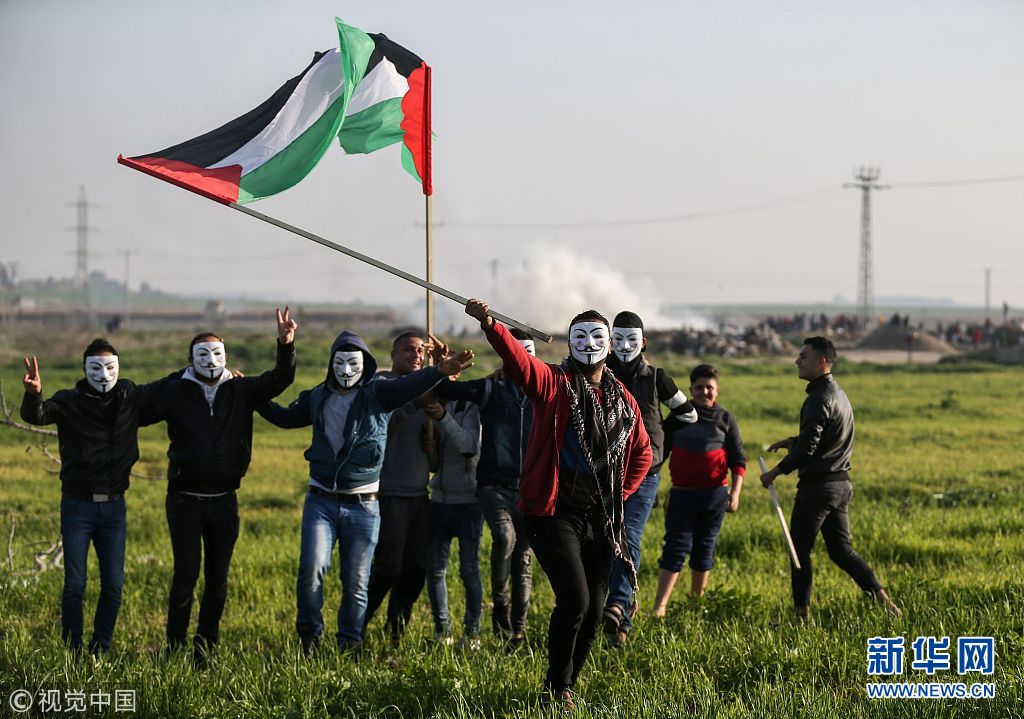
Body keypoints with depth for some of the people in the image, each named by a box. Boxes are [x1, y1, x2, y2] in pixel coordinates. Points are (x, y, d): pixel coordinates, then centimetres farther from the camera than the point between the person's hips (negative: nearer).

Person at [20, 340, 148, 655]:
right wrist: (33, 394, -48)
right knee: (74, 585, -3)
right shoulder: (70, 401, -6)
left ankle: (99, 651, 14)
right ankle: (73, 653, 6)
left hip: (114, 505, 3)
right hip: (78, 505, -3)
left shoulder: (132, 397, 4)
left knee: (113, 585, 3)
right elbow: (36, 415, -23)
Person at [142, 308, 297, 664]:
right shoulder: (174, 392, -1)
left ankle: (205, 650, 16)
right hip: (185, 498, -3)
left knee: (218, 577, 7)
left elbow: (279, 380, -3)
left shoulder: (241, 390, 5)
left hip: (224, 500, 3)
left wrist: (286, 345, -18)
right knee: (187, 573, -9)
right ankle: (175, 648, -3)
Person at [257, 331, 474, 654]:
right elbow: (285, 417, 28)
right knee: (312, 567, -16)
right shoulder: (317, 397, 8)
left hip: (363, 506, -2)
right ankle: (309, 631, 6)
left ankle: (349, 646, 17)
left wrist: (439, 371, -45)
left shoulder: (378, 392, -3)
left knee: (356, 583, 2)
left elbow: (409, 384, -25)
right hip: (321, 502, 2)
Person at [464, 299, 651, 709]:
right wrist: (489, 326, -43)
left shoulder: (622, 401, 11)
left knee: (592, 612, 8)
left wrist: (619, 494, 12)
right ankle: (557, 688, -2)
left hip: (600, 520, 6)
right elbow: (518, 359, -24)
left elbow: (641, 452, 25)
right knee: (574, 599, -18)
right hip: (555, 513, -5)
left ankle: (565, 688, 24)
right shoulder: (553, 383, -4)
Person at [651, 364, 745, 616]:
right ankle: (659, 607, -13)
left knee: (704, 549, 8)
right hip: (682, 492, -1)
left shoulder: (725, 419, 6)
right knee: (676, 547, -8)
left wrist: (735, 492, -3)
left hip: (715, 494, 1)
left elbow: (738, 459, 7)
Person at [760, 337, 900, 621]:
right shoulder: (839, 395, 15)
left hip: (818, 485, -9)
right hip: (841, 483, 9)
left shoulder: (819, 399, -17)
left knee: (799, 548, 2)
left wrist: (774, 472, -10)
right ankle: (880, 596, -3)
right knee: (841, 549, 11)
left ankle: (802, 613, 6)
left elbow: (806, 450, -21)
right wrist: (790, 442, 18)